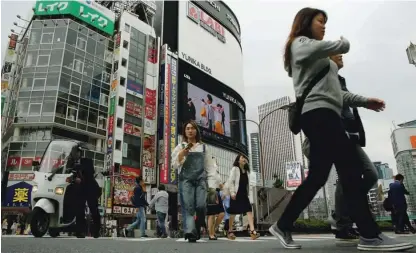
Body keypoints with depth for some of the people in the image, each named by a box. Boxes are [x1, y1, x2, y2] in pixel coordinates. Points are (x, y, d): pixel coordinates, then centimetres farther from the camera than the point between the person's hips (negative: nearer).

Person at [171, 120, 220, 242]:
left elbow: (210, 166, 14)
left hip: (201, 179, 1)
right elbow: (175, 164, 5)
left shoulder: (203, 147, 17)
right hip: (186, 180, 0)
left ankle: (198, 227, 10)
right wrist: (184, 151, -7)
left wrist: (211, 183, 4)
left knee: (201, 206, -15)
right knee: (189, 207, -14)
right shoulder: (180, 147, 15)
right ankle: (191, 233, -20)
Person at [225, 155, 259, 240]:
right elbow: (230, 181, -9)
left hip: (244, 194, 6)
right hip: (236, 194, -6)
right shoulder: (235, 169, -2)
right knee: (233, 213, 1)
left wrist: (247, 193, 14)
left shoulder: (246, 170, 17)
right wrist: (232, 192, -18)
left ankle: (252, 231, -18)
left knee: (249, 211, -11)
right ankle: (230, 232, 14)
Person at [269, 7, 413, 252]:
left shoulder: (319, 59, 35)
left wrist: (364, 101, 21)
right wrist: (343, 41, 9)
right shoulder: (300, 44, 6)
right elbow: (340, 46, -14)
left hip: (325, 115, 10)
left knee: (316, 177, 2)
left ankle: (283, 226, 7)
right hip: (318, 113, -10)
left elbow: (333, 90, 28)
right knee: (351, 169, -15)